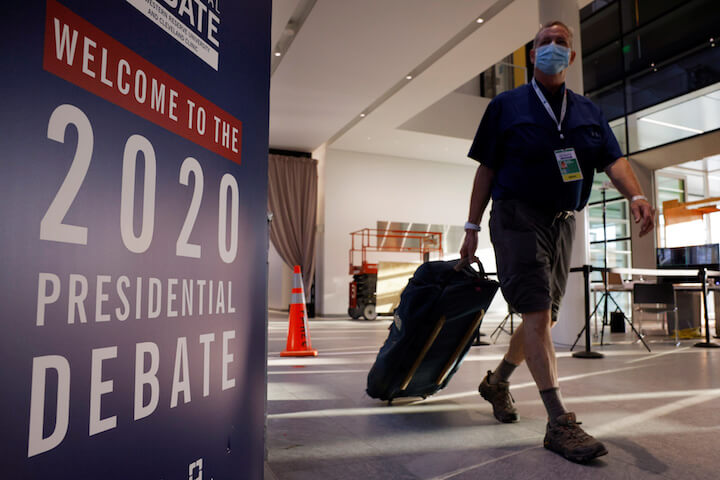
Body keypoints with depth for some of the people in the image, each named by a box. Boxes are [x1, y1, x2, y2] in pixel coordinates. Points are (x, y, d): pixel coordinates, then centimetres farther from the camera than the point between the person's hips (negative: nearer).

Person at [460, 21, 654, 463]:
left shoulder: (588, 111, 15)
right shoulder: (506, 106, 5)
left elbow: (613, 159, 4)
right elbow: (486, 170, 2)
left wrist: (636, 195, -17)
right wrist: (473, 227, -3)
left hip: (563, 222, 5)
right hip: (517, 216, -5)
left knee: (545, 317, 9)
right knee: (537, 313, -14)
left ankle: (497, 382, 30)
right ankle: (560, 422, -10)